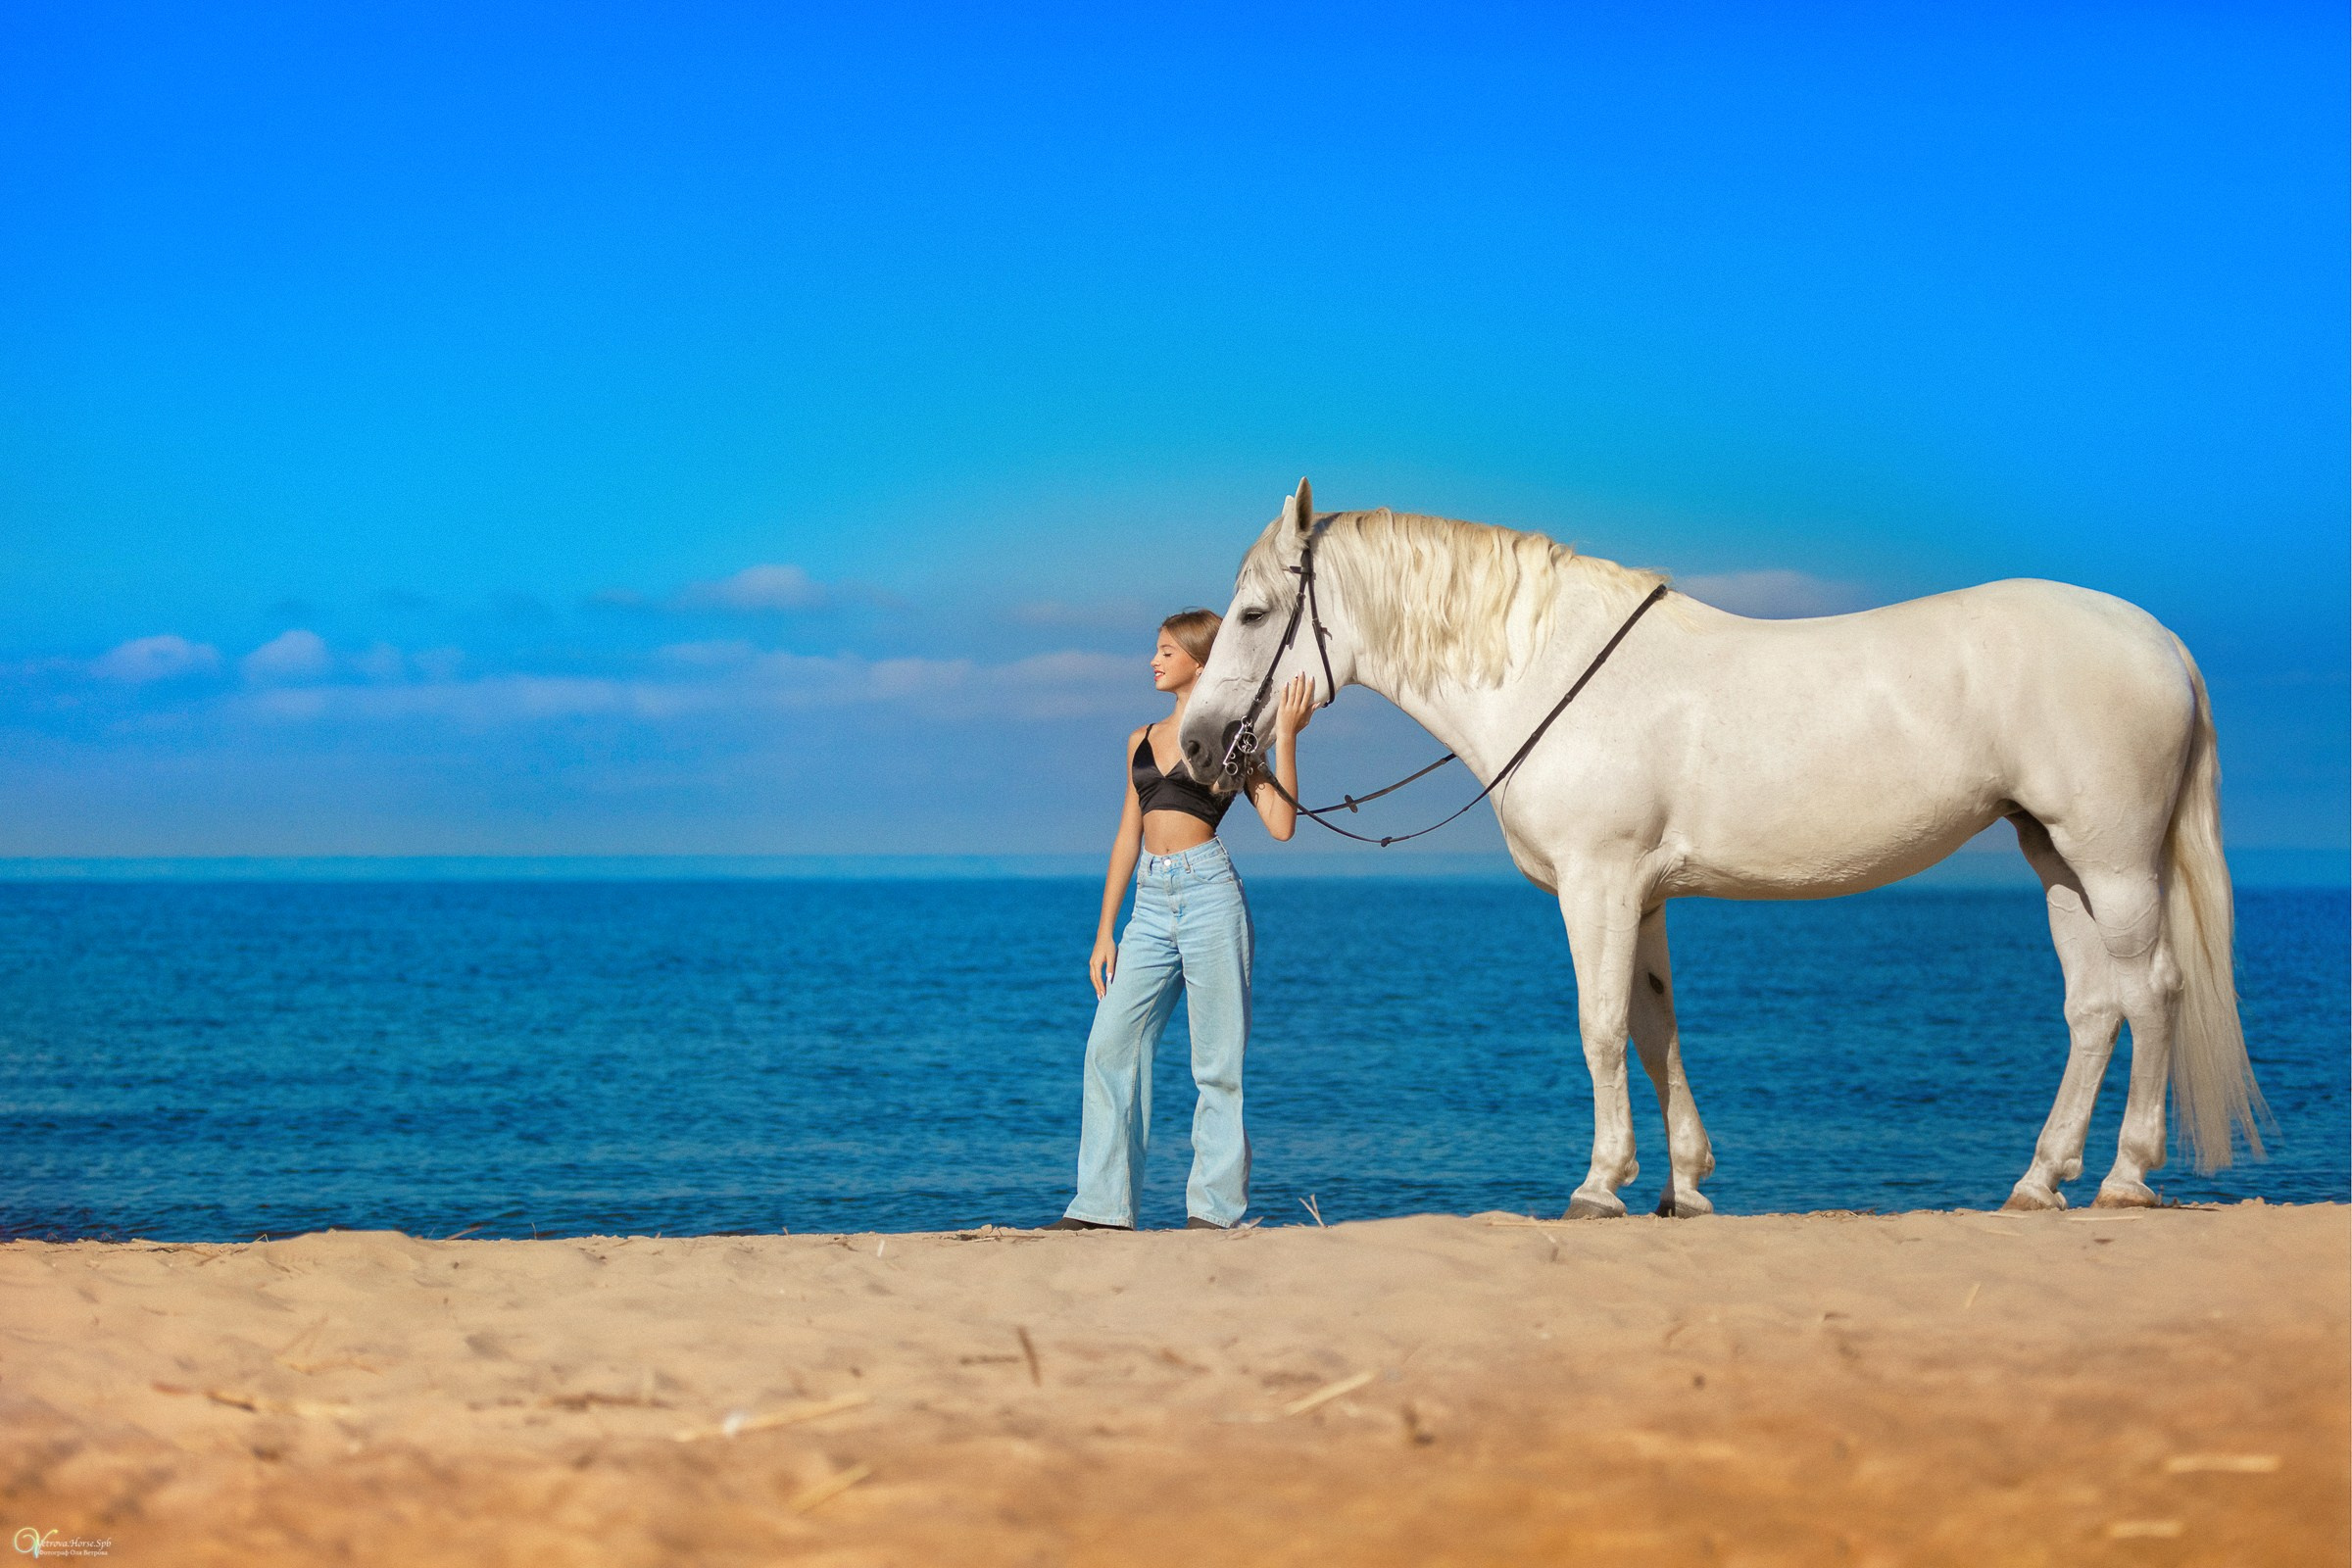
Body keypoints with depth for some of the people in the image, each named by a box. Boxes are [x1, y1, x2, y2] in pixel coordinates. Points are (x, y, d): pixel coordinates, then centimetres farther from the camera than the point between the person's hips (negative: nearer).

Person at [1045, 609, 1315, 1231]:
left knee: (1217, 1062, -3)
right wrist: (1105, 932, 15)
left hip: (1208, 892, -6)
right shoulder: (1142, 740, 18)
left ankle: (1215, 1208, 1)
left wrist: (1286, 736, -14)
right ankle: (1104, 1205, 3)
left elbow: (1281, 824, -8)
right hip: (1151, 903, 6)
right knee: (1110, 1047, -1)